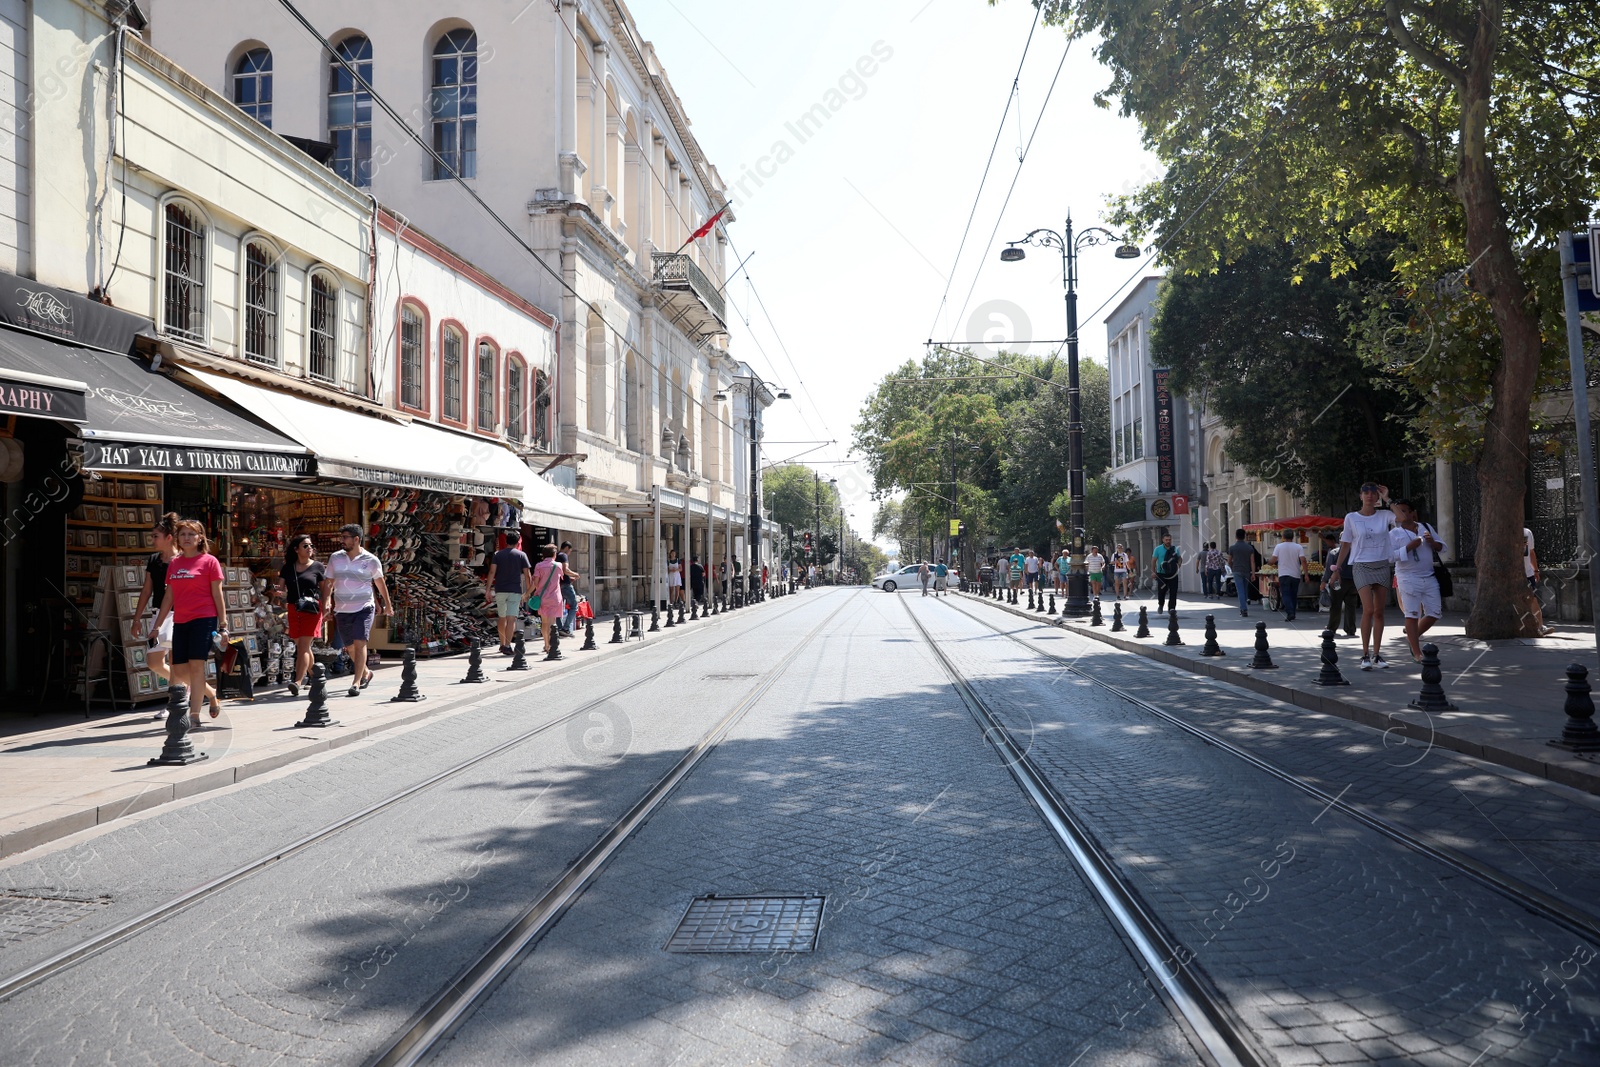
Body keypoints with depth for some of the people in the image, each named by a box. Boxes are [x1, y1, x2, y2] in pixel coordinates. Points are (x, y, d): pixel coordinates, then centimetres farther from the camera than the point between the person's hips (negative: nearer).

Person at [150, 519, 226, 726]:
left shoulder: (209, 561, -1)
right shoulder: (174, 563, 13)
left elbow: (217, 595, -2)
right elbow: (169, 596, 17)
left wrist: (223, 625, -5)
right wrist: (158, 624, 14)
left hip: (204, 620, -6)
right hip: (180, 622, 6)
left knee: (196, 664, -10)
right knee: (180, 671, 5)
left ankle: (194, 715, -5)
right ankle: (212, 696, 27)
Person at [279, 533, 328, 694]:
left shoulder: (318, 567, 4)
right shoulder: (287, 568, 11)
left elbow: (324, 590, 8)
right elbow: (280, 589, 10)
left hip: (311, 610, -4)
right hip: (293, 610, 4)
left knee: (303, 646, -12)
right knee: (301, 647, 12)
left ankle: (297, 682, -19)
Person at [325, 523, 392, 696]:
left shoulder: (371, 560, -3)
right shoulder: (335, 558, 4)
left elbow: (380, 582, 10)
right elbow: (328, 582, 7)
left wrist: (387, 604, 18)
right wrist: (325, 602, -9)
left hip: (364, 609, -4)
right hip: (341, 610, 4)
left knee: (360, 644, -16)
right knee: (349, 647, 14)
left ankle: (356, 682, -15)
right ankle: (366, 673, 36)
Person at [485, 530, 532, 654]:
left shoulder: (497, 554, 6)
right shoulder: (521, 555, 1)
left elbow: (492, 572, -2)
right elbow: (527, 574, -1)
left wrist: (488, 589, -2)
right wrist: (528, 591, 7)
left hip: (500, 590, 3)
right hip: (515, 590, -3)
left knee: (501, 618, 17)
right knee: (511, 618, -7)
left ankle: (502, 644, 27)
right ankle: (507, 646, -16)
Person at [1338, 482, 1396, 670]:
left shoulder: (1384, 515, 4)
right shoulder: (1351, 518, 1)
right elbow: (1345, 545, 6)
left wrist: (1387, 499, -10)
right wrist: (1337, 569, 3)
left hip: (1382, 566, 3)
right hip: (1362, 567, -3)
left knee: (1379, 612, 5)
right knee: (1368, 609, -15)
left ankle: (1376, 654, 13)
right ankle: (1365, 655, -9)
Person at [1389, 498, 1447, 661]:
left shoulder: (1426, 527, 12)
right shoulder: (1394, 534, 0)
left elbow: (1442, 548, 14)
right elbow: (1391, 556, -10)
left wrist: (1433, 542, -7)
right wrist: (1410, 546, -19)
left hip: (1430, 577, 4)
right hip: (1408, 579, -4)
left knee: (1434, 613, 5)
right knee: (1412, 615, -5)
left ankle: (1412, 638, 26)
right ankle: (1417, 653, 0)